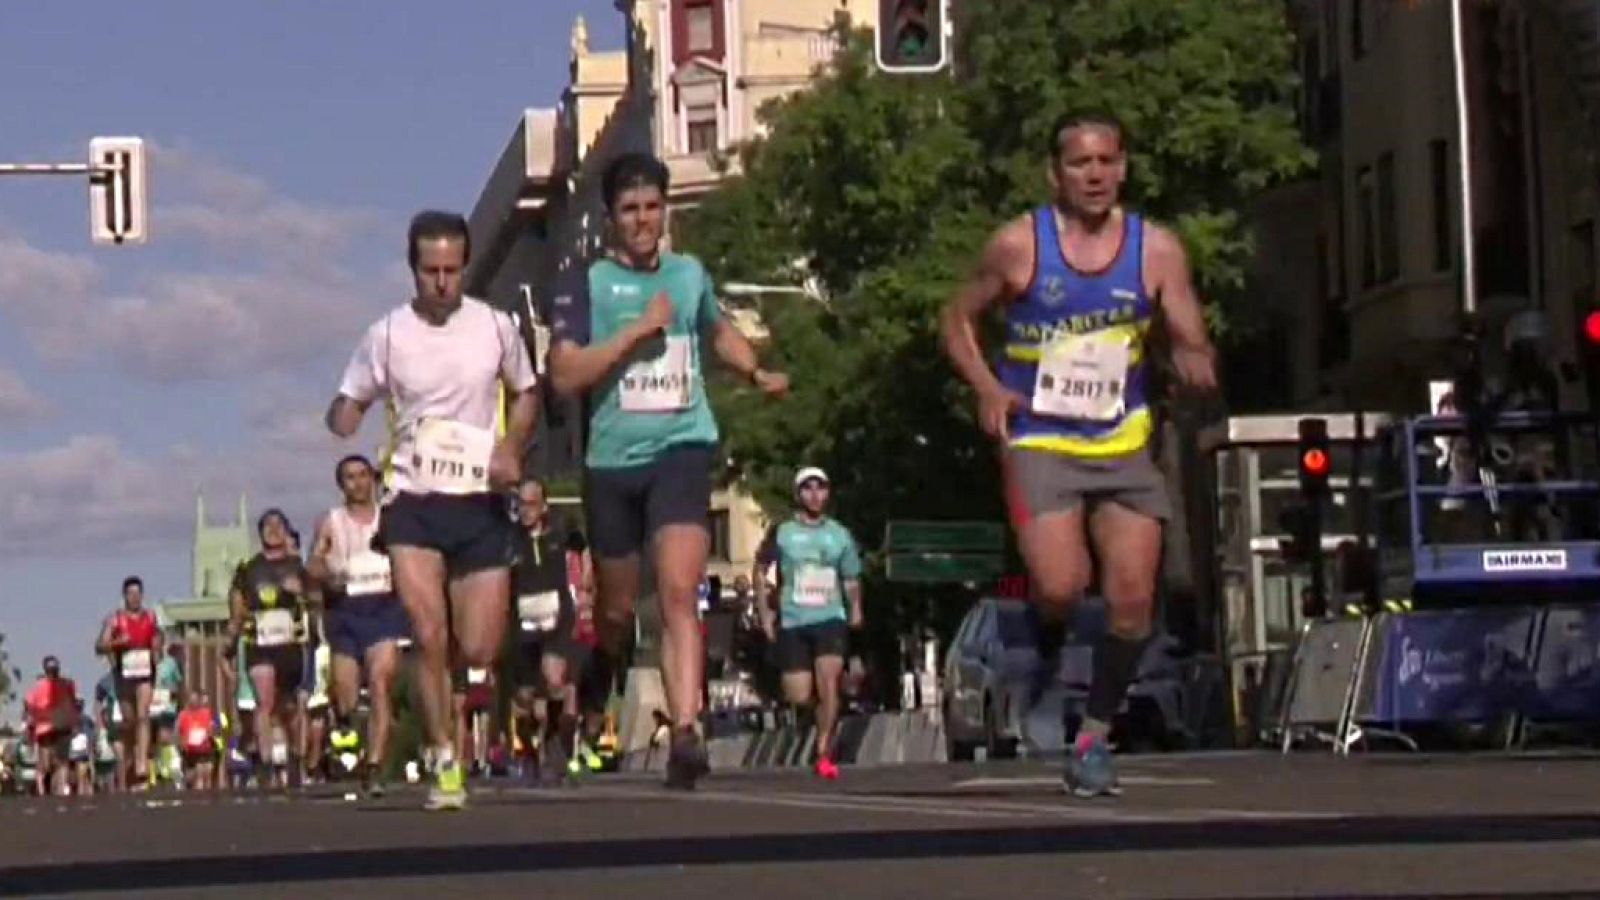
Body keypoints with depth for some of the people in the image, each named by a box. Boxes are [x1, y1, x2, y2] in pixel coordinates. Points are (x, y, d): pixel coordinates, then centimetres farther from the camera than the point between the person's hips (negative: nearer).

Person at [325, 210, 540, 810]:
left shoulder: (495, 326, 2)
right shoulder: (388, 334, 0)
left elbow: (526, 394, 16)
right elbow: (348, 405, 7)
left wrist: (510, 448, -4)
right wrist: (342, 443, -17)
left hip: (481, 502, 1)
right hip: (413, 502, -1)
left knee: (479, 651, -3)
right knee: (429, 637, -14)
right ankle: (445, 765, -4)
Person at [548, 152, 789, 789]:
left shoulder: (690, 274, 12)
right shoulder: (585, 284, 0)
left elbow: (718, 329, 35)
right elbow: (564, 374, -14)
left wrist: (755, 371, 18)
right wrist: (639, 329, -15)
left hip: (682, 450, 1)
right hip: (612, 460, -1)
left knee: (679, 594, -18)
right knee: (617, 610, 12)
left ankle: (685, 733, -26)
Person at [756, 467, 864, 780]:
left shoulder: (840, 535, 11)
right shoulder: (782, 533, 6)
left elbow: (851, 578, 18)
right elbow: (762, 574, 13)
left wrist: (855, 607, 1)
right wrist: (765, 612, 3)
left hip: (830, 618, 0)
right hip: (792, 622, 0)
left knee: (828, 682, -21)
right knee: (799, 699, -4)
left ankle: (824, 754, -18)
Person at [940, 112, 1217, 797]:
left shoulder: (1156, 249, 0)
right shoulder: (1019, 245, -4)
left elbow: (1192, 343, -1)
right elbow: (959, 319, 8)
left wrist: (1196, 362, -26)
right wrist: (986, 388, -8)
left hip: (1124, 446, 2)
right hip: (1040, 444, -2)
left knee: (1133, 597, -5)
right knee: (1059, 587, -20)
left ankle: (1094, 736, 12)